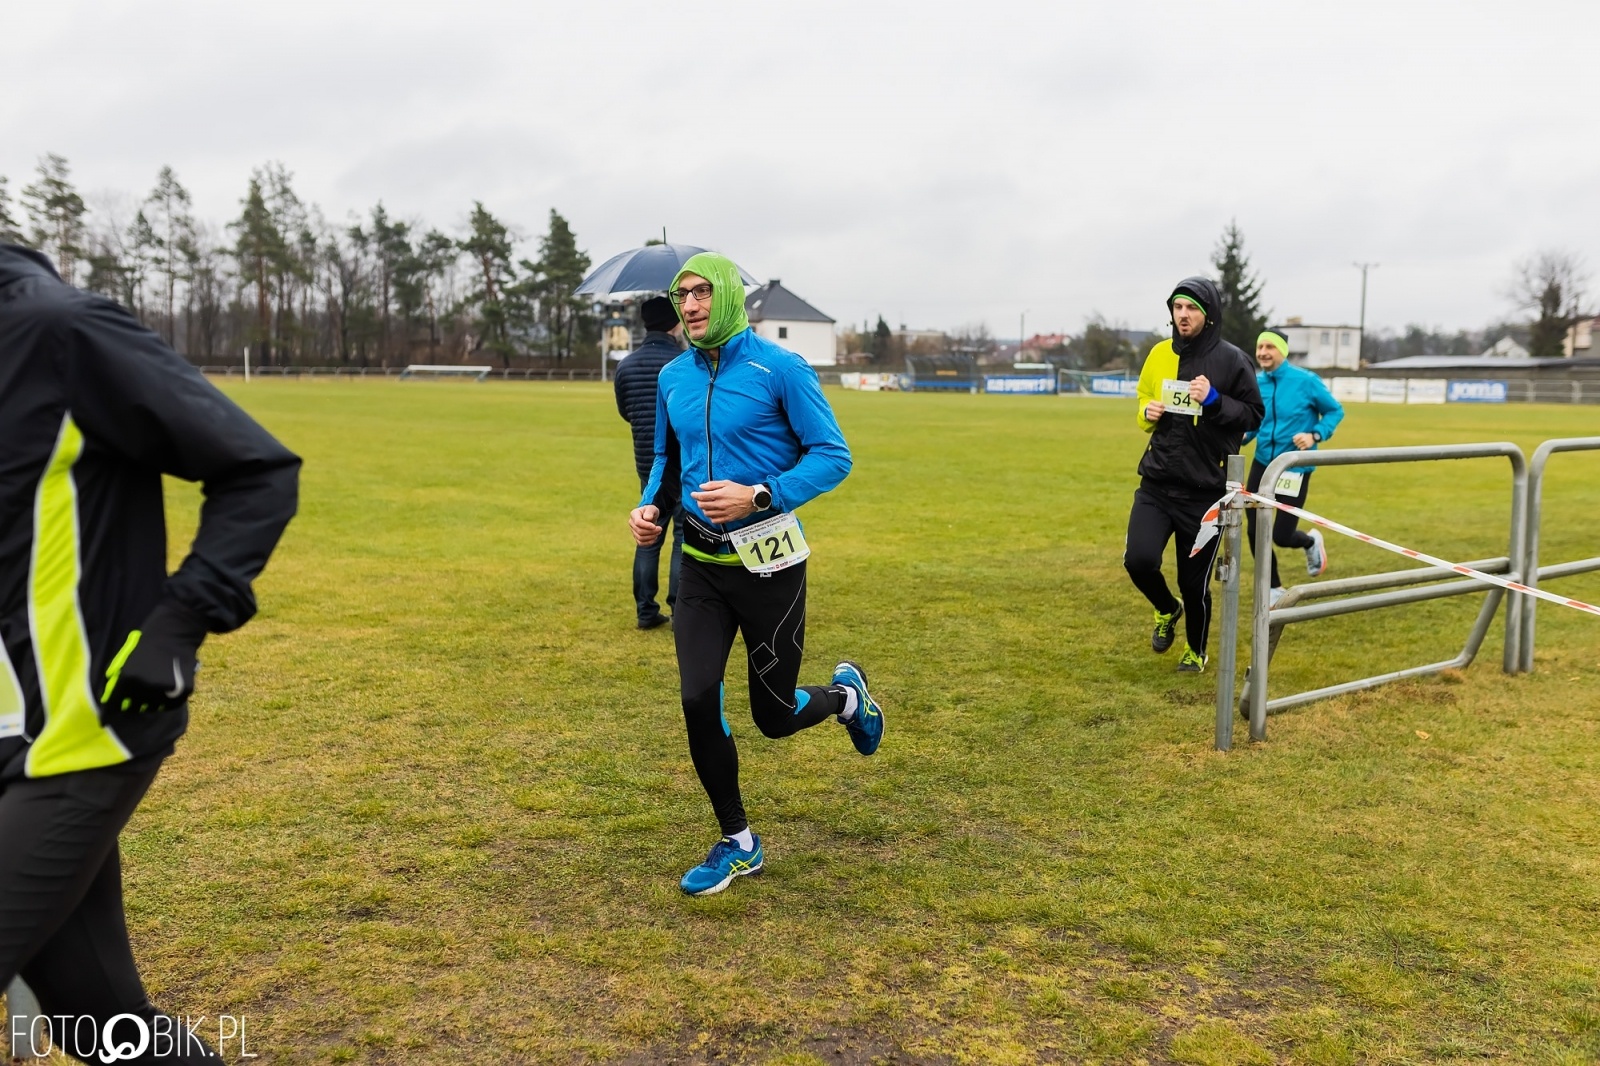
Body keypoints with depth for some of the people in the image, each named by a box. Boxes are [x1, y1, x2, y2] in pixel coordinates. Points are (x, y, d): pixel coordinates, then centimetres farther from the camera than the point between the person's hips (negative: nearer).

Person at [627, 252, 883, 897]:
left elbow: (833, 456, -12)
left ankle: (847, 695, 41)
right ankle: (737, 845, 14)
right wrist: (649, 506, 2)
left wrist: (759, 496, -24)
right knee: (698, 700, -6)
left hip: (768, 564, -4)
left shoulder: (780, 369, -11)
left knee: (774, 716, 4)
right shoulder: (673, 378, 6)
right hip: (701, 565, 5)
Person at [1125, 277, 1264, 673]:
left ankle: (1196, 650, 32)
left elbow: (1253, 416, -4)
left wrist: (1214, 400, -20)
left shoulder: (1231, 360, -7)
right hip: (1156, 482, 3)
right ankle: (1166, 611, 22)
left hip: (1206, 489, -3)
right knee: (1139, 560, -12)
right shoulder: (1159, 354, 6)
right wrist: (1147, 412, -2)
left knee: (1194, 580, 5)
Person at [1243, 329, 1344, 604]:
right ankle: (1274, 589, 19)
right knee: (1254, 530, -2)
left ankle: (1311, 542, 35)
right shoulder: (1255, 384, 0)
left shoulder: (1306, 381, -11)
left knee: (1281, 536, -4)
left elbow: (1335, 411, -1)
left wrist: (1316, 436, -17)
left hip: (1295, 466, -4)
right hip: (1263, 462, 4)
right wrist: (1242, 435, -11)